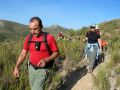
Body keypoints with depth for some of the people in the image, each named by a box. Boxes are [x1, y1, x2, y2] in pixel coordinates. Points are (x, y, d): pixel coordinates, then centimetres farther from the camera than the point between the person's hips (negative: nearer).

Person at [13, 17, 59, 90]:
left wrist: (46, 60, -24)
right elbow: (23, 54, 6)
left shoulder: (49, 37, -16)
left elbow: (56, 52, -8)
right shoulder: (28, 38, -2)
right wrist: (16, 67, -1)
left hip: (43, 69, -5)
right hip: (31, 68, 5)